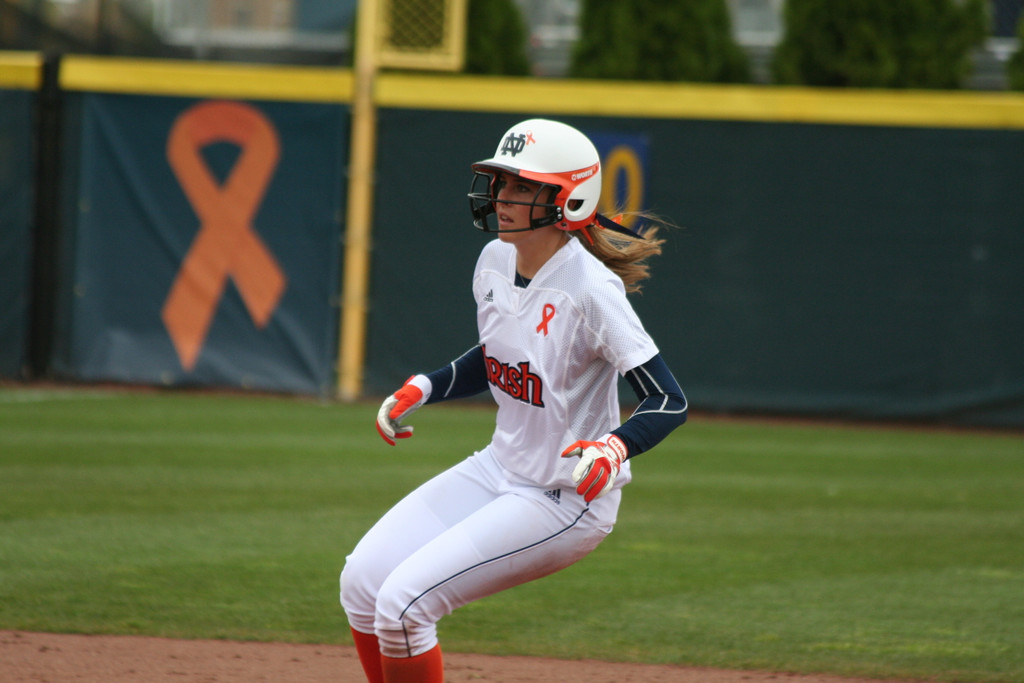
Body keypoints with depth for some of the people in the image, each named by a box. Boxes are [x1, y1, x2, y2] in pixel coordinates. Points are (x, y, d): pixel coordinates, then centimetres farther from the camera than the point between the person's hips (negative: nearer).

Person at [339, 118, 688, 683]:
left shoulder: (591, 291, -23)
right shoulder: (495, 261, 1)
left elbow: (670, 402, -24)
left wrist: (614, 447, -42)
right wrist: (420, 391, 6)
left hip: (567, 501, -8)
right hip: (498, 469, 8)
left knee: (405, 600, -18)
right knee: (362, 580, 1)